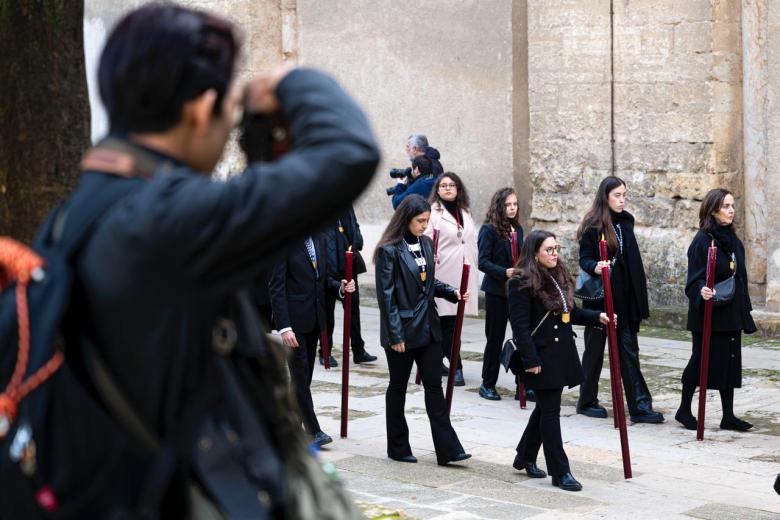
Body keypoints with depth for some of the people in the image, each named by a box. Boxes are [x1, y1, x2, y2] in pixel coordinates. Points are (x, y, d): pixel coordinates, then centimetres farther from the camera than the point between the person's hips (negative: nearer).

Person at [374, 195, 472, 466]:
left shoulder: (426, 244, 7)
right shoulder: (389, 250, -13)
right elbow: (386, 294, -14)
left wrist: (451, 292, 0)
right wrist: (395, 335, -16)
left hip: (427, 327, 6)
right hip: (402, 329, -6)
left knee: (434, 386, 3)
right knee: (398, 387, 8)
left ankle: (447, 449, 2)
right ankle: (397, 447, 20)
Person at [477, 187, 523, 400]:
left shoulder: (517, 229, 11)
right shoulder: (489, 229, -8)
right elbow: (483, 262, -13)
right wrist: (504, 272, -25)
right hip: (497, 291, -5)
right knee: (495, 339, 3)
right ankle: (487, 385, 14)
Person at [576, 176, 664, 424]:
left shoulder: (625, 222, 10)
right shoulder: (593, 226, -8)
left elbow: (632, 261, 16)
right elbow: (584, 259, -9)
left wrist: (638, 297, 14)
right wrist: (595, 267, -32)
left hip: (624, 298, 5)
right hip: (599, 298, -5)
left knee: (629, 351, 1)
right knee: (595, 350, 7)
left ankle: (640, 406, -2)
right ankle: (587, 401, 19)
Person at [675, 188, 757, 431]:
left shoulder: (734, 241, 11)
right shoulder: (702, 241, -11)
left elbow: (740, 277, 17)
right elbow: (694, 279, -13)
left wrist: (744, 311, 15)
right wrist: (702, 291, -35)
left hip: (731, 314, 7)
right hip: (708, 314, -6)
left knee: (730, 362, 6)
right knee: (701, 361, 2)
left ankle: (728, 416, 10)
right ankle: (684, 410, 17)